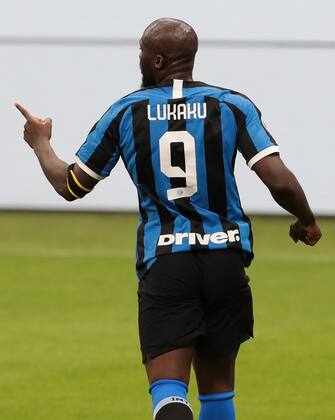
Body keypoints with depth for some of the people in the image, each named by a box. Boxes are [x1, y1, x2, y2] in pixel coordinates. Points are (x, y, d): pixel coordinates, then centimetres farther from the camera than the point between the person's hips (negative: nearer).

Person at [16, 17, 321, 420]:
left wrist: (41, 143, 29)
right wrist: (306, 220, 12)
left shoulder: (125, 112, 1)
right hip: (226, 258, 2)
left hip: (162, 264, -2)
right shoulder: (233, 105, 0)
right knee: (217, 387, 17)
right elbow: (280, 182, -9)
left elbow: (70, 186, 9)